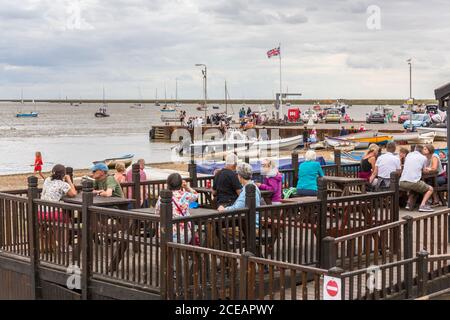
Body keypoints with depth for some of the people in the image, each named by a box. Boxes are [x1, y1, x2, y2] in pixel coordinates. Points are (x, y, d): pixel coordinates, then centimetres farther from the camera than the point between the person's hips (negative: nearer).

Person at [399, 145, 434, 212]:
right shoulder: (423, 158, 8)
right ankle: (423, 205, -5)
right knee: (430, 189, 16)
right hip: (413, 181, -5)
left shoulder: (408, 155, 19)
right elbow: (423, 170, 19)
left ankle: (409, 204, 16)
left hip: (402, 183, 5)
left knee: (413, 188, 37)